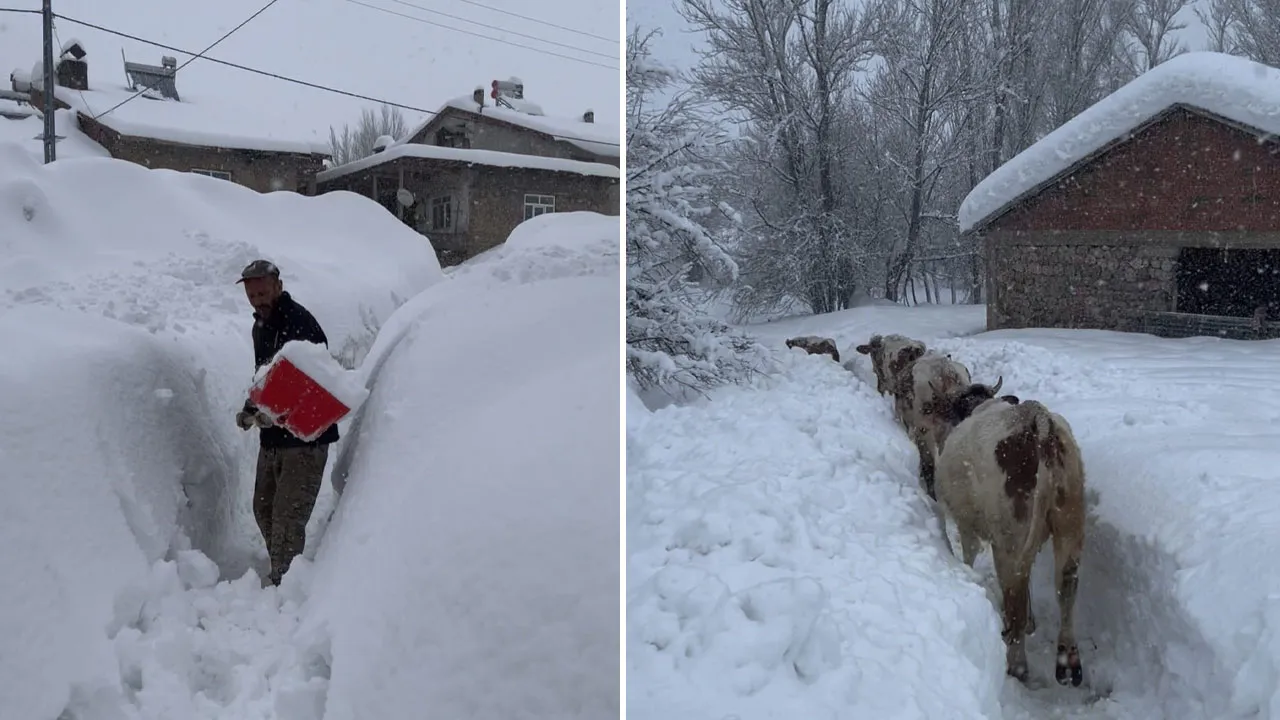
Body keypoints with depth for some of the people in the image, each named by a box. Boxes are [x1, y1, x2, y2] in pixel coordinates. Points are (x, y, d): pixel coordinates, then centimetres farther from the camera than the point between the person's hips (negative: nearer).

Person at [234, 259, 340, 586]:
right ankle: (282, 577, 33)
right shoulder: (261, 326, 13)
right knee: (264, 509, 18)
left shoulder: (301, 324, -17)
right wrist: (250, 409, 14)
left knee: (287, 519, -11)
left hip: (305, 439, -10)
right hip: (271, 438, 10)